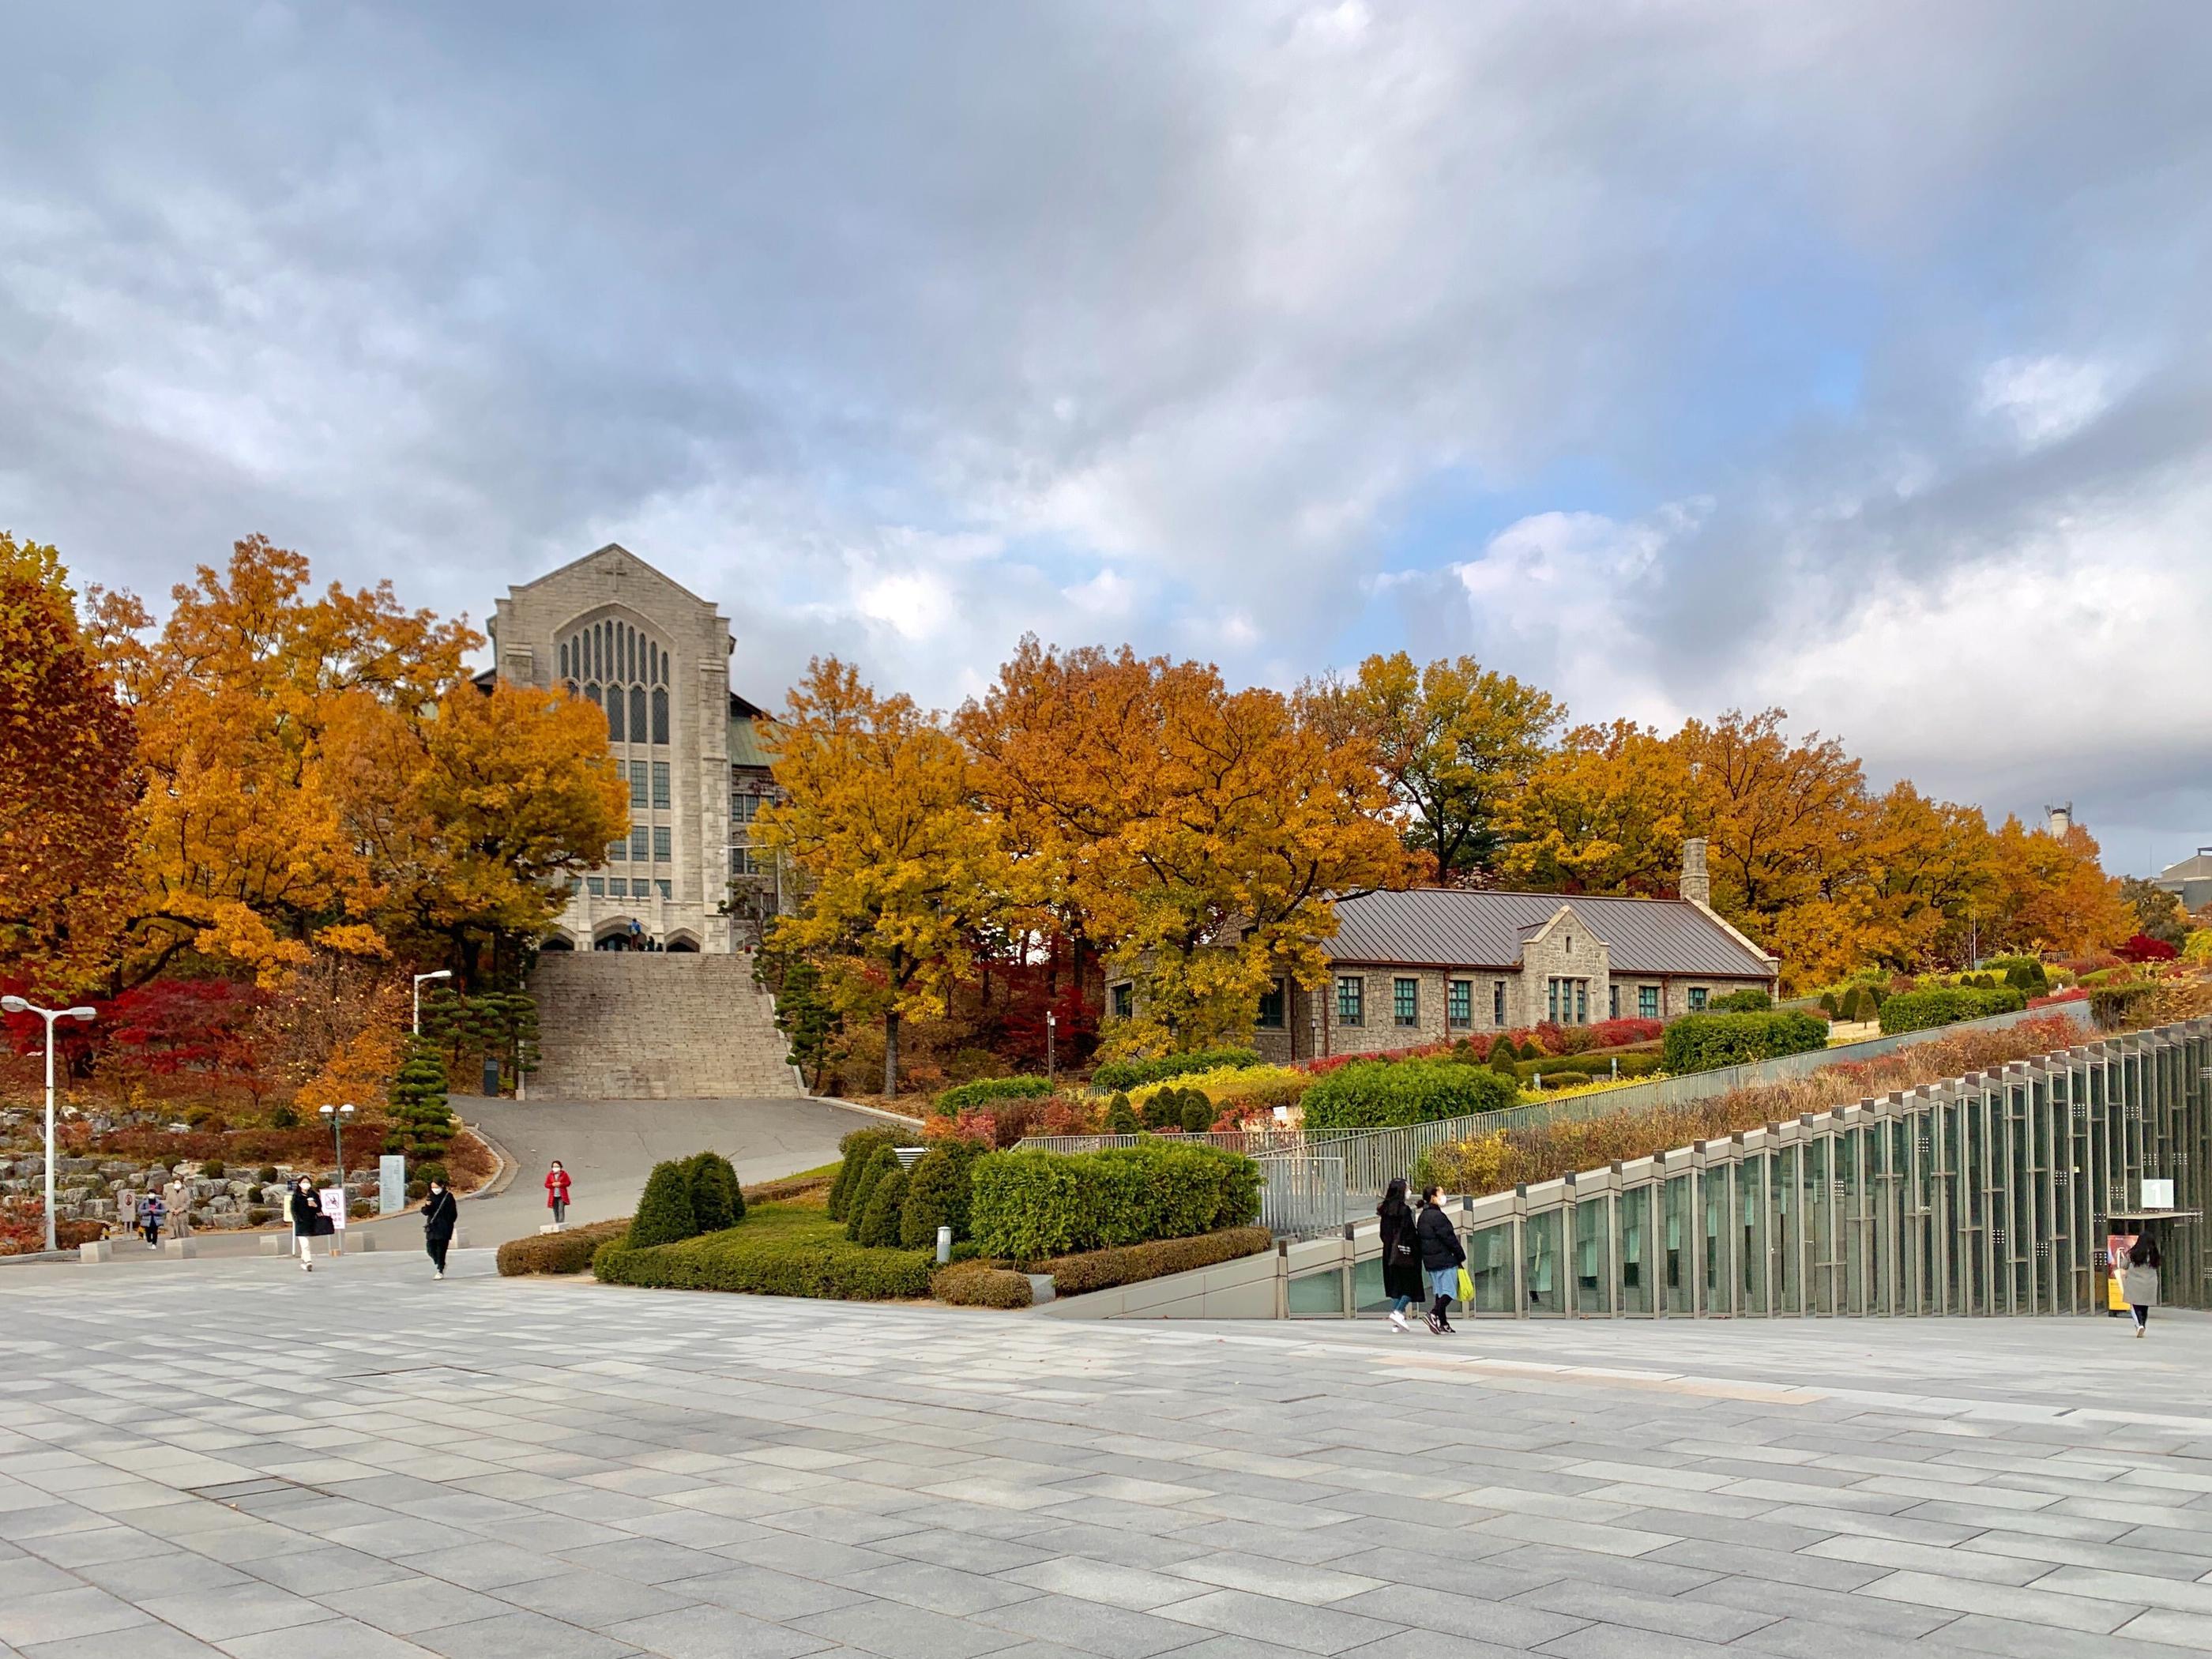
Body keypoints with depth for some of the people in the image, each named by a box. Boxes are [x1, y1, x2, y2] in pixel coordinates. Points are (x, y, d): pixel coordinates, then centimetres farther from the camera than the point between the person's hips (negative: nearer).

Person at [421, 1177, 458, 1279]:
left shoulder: (448, 1197, -3)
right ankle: (441, 1265, 26)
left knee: (441, 1249, -7)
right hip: (432, 1227, 4)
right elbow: (425, 1213, 7)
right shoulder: (431, 1197, 10)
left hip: (444, 1228, -4)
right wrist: (427, 1206, -13)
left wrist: (447, 1224, -9)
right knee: (430, 1248, 1)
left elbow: (453, 1214, -2)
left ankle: (440, 1272, 0)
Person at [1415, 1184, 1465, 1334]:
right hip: (1445, 1260, -9)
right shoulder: (1438, 1216, -14)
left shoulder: (1422, 1217, 13)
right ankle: (1435, 1314, -22)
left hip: (1430, 1260, 9)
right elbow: (1449, 1238, -14)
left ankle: (1443, 1323, 8)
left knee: (1439, 1292, 10)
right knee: (1449, 1290, -6)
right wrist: (1461, 1256, -4)